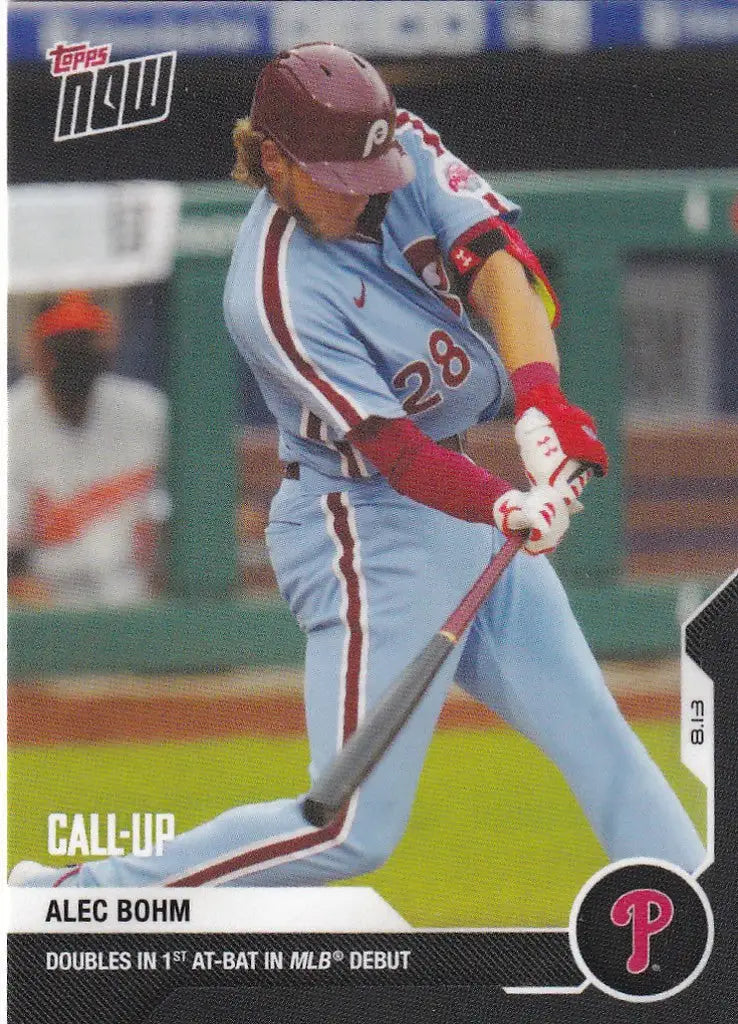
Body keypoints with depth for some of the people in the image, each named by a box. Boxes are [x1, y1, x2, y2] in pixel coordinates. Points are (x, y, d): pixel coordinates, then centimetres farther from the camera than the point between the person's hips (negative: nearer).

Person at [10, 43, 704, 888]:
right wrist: (504, 508, -44)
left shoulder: (406, 151, -5)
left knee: (598, 739, 6)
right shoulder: (276, 296, -24)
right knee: (351, 830, -10)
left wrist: (540, 402, -32)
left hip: (471, 510, 8)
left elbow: (497, 261, -16)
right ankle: (74, 898, -4)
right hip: (368, 530, -8)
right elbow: (391, 448, -27)